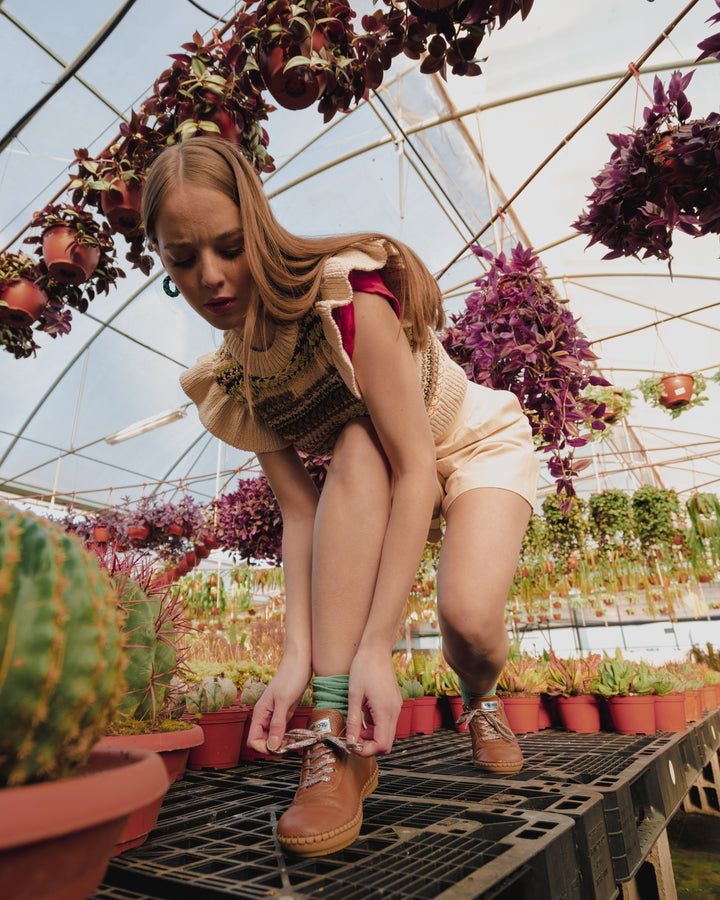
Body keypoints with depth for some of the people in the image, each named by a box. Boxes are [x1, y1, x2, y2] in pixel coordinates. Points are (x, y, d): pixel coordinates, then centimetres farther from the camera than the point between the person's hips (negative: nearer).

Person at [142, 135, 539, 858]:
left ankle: (479, 704, 11)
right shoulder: (225, 382, -11)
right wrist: (298, 655, -28)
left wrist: (375, 647, -37)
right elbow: (300, 511, -16)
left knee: (469, 617, -29)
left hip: (476, 445, -3)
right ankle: (337, 741, -28)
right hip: (376, 472, 4)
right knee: (358, 446, -33)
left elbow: (417, 470, -34)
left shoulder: (348, 294, -30)